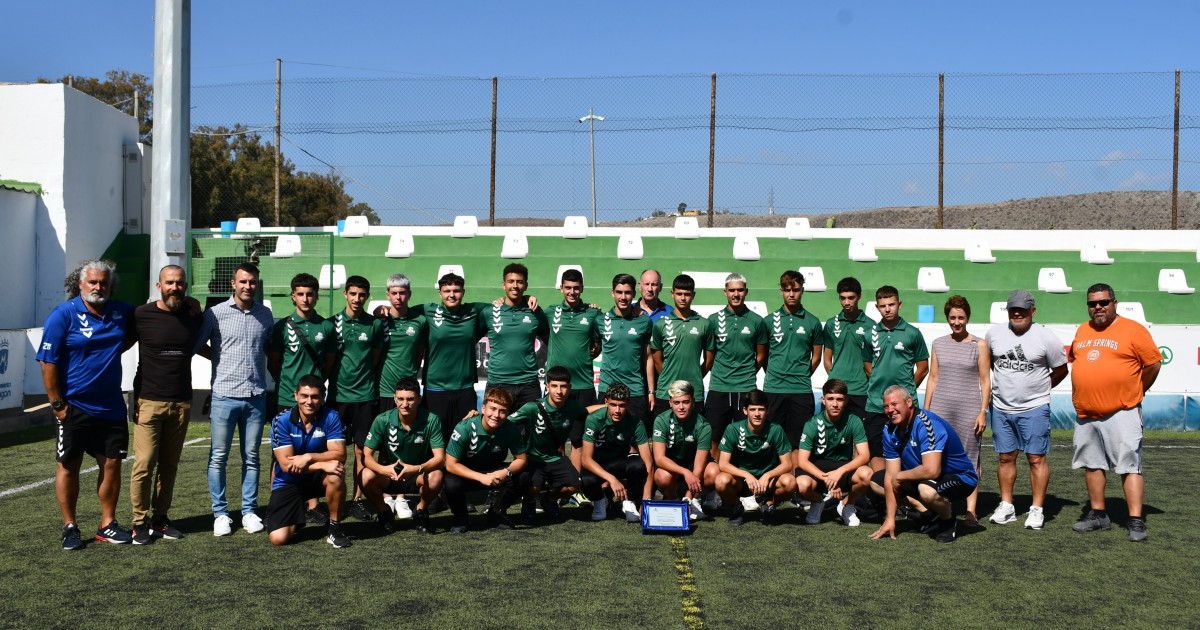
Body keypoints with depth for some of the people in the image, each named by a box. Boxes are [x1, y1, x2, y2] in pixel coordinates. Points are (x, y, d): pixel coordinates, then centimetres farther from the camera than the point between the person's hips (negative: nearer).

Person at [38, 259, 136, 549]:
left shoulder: (121, 312, 5)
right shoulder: (63, 315, -8)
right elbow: (48, 362, -11)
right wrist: (57, 404, -13)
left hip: (111, 407, 4)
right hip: (75, 407, -4)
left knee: (112, 464, 7)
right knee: (68, 467, 5)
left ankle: (107, 525, 18)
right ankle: (69, 527, 17)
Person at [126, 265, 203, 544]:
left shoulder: (194, 316, 7)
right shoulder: (142, 315, -4)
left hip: (181, 403, 3)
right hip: (148, 402, -3)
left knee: (169, 464, 8)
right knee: (144, 464, -6)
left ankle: (160, 518, 17)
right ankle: (140, 522, 6)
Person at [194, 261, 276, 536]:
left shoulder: (265, 314, 8)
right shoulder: (216, 313, -2)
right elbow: (196, 346, 3)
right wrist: (222, 359, 1)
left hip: (256, 396, 3)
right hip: (225, 395, -3)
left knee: (251, 457, 9)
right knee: (218, 457, 3)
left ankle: (249, 511, 17)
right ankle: (220, 513, 13)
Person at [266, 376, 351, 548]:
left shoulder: (331, 417, -13)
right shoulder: (282, 421, -16)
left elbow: (340, 455, -20)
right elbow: (286, 465, -21)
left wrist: (308, 457, -33)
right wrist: (323, 464, -32)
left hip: (317, 478, 1)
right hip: (288, 483, -1)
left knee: (336, 475, -35)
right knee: (278, 538, -17)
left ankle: (335, 529, -13)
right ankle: (297, 520, 21)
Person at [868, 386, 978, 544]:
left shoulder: (926, 424, -29)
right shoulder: (890, 430, -4)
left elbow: (931, 470, -39)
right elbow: (891, 476, -5)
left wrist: (900, 476, -21)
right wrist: (890, 519, -8)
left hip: (959, 478, -8)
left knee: (927, 489, -40)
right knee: (876, 480, 3)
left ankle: (949, 520, -5)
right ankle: (930, 515, 1)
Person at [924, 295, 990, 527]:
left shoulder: (979, 345, 3)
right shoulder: (938, 344, 10)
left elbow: (985, 381, 2)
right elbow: (933, 379, 12)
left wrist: (983, 412, -6)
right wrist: (925, 411, 8)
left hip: (969, 409, -2)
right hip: (940, 408, 3)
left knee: (970, 459, -1)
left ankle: (971, 510, 2)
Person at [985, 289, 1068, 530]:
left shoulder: (1046, 337, -6)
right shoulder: (994, 333, 4)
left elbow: (1061, 370, 4)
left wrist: (1038, 388, 7)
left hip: (1034, 408, -3)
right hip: (1001, 408, 4)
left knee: (1037, 458, -2)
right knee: (1006, 457, 10)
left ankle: (1037, 509, 5)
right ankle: (1006, 506, 19)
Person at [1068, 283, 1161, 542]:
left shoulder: (1132, 330, -6)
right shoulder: (1082, 331, 11)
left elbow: (1153, 363, -2)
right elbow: (1072, 359, 24)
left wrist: (1134, 392, 5)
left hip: (1121, 413, -6)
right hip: (1086, 413, 6)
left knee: (1130, 465, -7)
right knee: (1092, 465, 12)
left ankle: (1136, 521, -4)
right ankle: (1098, 514, 23)